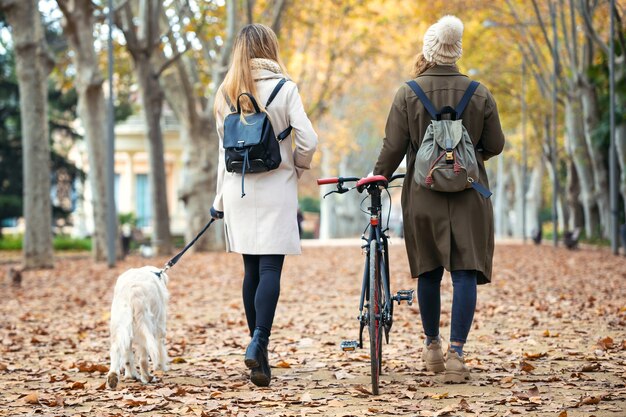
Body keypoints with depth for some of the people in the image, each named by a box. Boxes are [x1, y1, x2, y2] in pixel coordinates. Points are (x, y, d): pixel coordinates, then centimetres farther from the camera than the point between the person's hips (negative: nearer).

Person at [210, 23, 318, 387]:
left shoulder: (227, 92, 6)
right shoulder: (284, 88, -5)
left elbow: (225, 149, 9)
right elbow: (308, 141, -11)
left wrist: (220, 198, 15)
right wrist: (297, 169, 8)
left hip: (238, 189, 4)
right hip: (275, 188, -4)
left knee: (252, 269, 9)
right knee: (271, 268, -5)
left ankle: (259, 355, 11)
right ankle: (259, 341, -23)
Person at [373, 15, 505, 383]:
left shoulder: (409, 93, -4)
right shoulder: (479, 94, 0)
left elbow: (393, 147, -5)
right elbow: (495, 145, 5)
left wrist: (377, 181, 10)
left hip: (423, 196, 1)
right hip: (469, 196, 0)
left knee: (429, 272, 14)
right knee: (464, 272, -1)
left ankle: (432, 346, 27)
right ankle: (456, 354, -8)